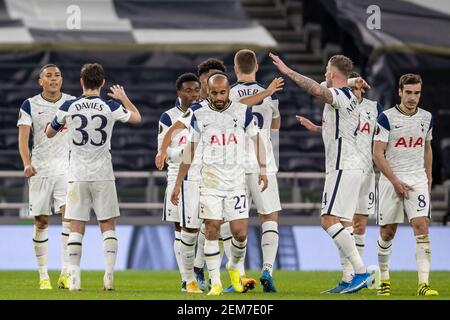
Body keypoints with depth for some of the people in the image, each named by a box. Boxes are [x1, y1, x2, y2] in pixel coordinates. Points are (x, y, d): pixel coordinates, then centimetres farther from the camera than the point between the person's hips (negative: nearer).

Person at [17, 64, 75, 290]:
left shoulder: (73, 103, 6)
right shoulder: (29, 105, 1)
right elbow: (23, 138, -8)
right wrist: (27, 163, -25)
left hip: (67, 168, 0)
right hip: (40, 169, 0)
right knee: (41, 222, 2)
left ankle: (65, 273, -17)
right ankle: (43, 276, 12)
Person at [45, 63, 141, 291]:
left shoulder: (68, 107, -4)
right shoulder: (111, 107, -4)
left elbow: (49, 133, 12)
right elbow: (136, 118, 16)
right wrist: (124, 98, 33)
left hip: (77, 176, 0)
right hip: (103, 175, 0)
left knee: (76, 228, 3)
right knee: (108, 226, 7)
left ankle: (74, 278, -2)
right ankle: (109, 275, -2)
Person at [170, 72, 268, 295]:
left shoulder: (242, 111, 0)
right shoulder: (199, 114, 1)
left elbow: (256, 139, 12)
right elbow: (190, 150, 9)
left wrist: (263, 169, 1)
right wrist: (178, 183, 9)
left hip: (236, 181, 0)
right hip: (210, 182, 0)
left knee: (240, 233, -5)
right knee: (212, 230, -8)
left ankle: (234, 268, 25)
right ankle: (215, 283, -1)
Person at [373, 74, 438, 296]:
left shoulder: (426, 118, 7)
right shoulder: (387, 117, -7)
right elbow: (378, 154, -9)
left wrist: (428, 176, 14)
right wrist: (396, 182, -13)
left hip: (417, 180, 2)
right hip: (391, 180, -2)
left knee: (421, 226, -13)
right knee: (387, 233, 4)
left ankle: (423, 283, -18)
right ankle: (384, 279, 22)